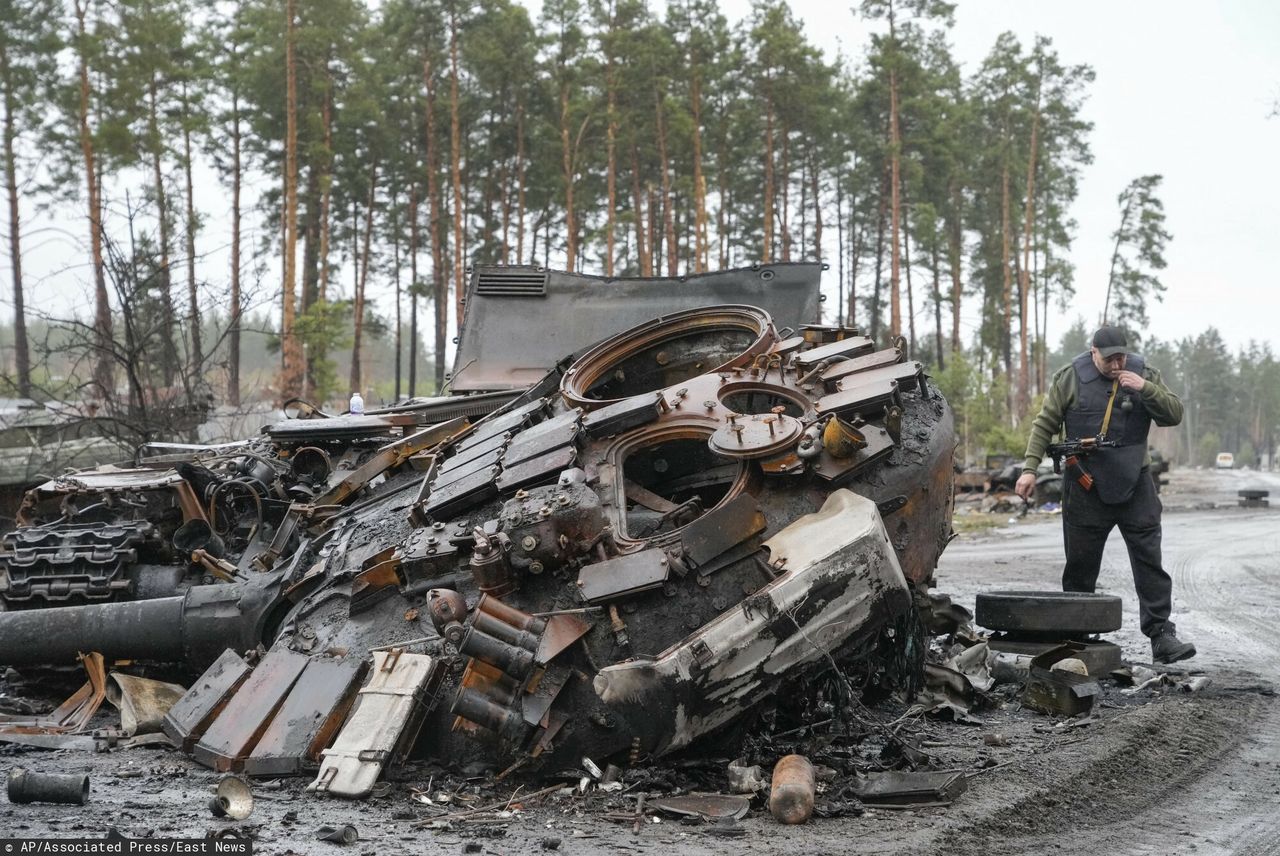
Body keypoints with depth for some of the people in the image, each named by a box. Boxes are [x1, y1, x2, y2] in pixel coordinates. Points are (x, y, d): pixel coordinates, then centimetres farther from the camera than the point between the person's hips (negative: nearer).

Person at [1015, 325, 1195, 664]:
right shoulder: (1070, 378, -1)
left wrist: (1145, 389, -15)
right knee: (1080, 566, 5)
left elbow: (1175, 414, -1)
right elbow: (1045, 424, 2)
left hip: (1135, 486, 1)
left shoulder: (1145, 375, 4)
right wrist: (1030, 468, -5)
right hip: (1085, 487, -1)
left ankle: (1161, 635, -3)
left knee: (1150, 563, -4)